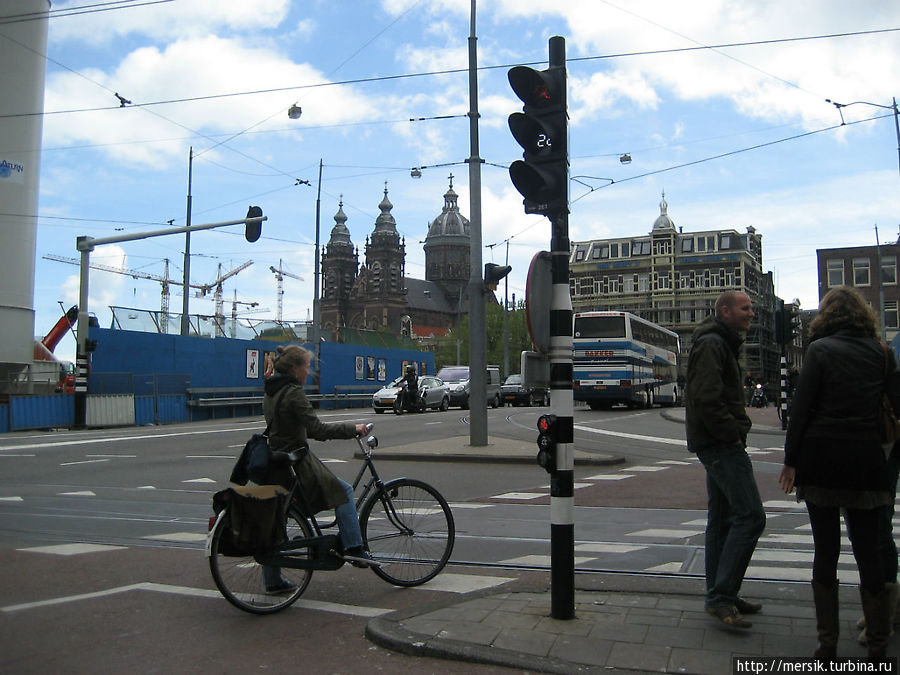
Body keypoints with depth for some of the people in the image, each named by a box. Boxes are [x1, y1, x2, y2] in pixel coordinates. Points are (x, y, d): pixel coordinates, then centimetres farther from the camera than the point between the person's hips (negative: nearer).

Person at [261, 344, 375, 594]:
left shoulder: (271, 392, 12)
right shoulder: (293, 392, -17)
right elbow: (317, 429, -21)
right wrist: (353, 428, -13)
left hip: (275, 464, 9)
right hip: (296, 463, -9)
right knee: (344, 490, 4)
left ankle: (272, 580, 22)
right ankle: (353, 548, 0)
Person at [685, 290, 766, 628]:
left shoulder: (722, 344, 22)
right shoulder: (711, 344, -12)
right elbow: (707, 398, -23)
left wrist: (735, 430, 13)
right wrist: (733, 434, -16)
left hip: (718, 444, 11)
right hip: (721, 444, -11)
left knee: (722, 518, 13)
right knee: (750, 515, -13)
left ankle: (719, 596, 20)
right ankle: (722, 597, -12)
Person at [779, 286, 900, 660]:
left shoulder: (820, 350, -4)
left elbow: (801, 408, -7)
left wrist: (790, 459, -2)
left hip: (821, 458, -2)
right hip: (866, 458, 2)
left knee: (825, 549, 7)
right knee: (868, 550, 9)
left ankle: (827, 643, 13)